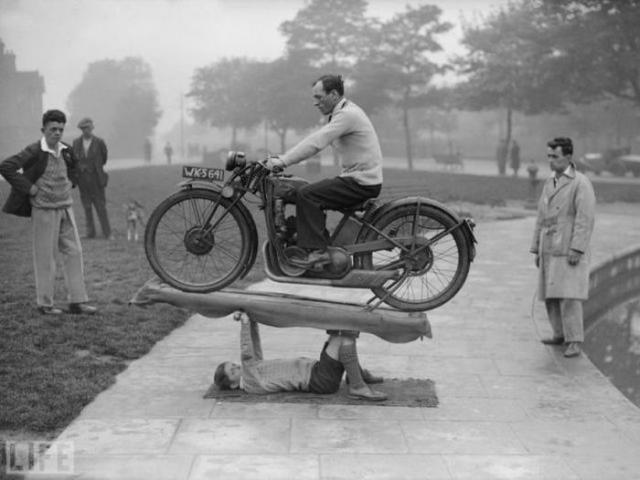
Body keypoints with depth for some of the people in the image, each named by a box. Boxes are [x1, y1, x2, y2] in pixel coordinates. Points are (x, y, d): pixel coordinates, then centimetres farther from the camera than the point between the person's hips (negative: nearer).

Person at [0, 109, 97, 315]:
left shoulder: (65, 150, 6)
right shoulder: (34, 151, -14)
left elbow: (74, 166, 29)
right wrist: (29, 187, -17)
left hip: (65, 208, 6)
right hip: (44, 211, -6)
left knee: (74, 252, 5)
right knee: (45, 257, 2)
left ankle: (77, 301, 11)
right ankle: (45, 304, 13)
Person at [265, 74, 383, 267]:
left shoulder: (347, 115, -17)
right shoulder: (342, 113, 15)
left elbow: (316, 143, -25)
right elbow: (316, 139, 14)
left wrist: (283, 161, -25)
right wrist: (282, 158, 6)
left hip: (362, 183, -10)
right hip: (356, 178, 10)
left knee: (306, 195, -16)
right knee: (309, 192, 13)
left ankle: (317, 251, -15)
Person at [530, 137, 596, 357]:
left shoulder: (581, 183, -7)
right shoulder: (549, 183, 15)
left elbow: (585, 219, -15)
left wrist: (576, 250, -22)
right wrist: (537, 249, 16)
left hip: (570, 252, -7)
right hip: (550, 251, 7)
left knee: (569, 296, -13)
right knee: (550, 295, 9)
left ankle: (575, 341, -7)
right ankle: (560, 334, 21)